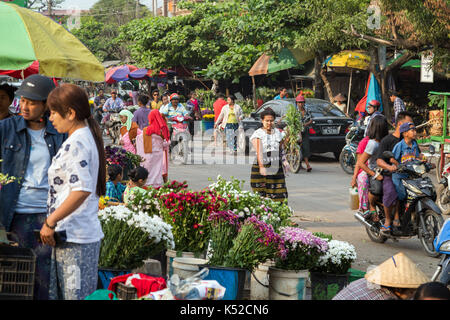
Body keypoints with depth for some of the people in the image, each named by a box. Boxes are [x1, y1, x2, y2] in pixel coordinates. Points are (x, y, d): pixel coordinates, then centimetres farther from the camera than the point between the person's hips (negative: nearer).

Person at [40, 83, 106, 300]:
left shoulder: (75, 144, -15)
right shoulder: (89, 137, 16)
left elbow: (82, 190, -27)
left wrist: (50, 222, -20)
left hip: (73, 236, -10)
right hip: (87, 233, 10)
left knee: (75, 295, -4)